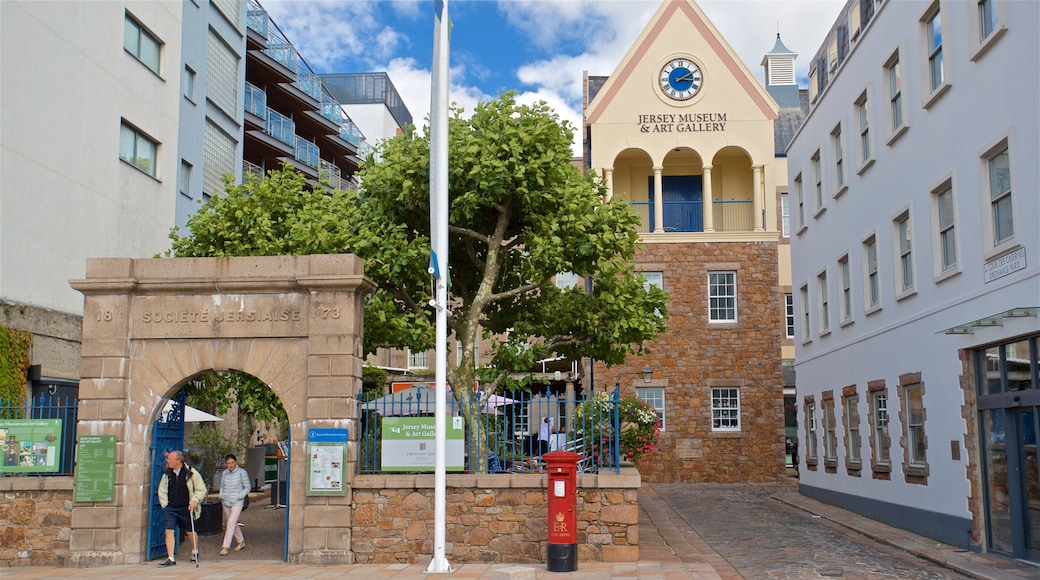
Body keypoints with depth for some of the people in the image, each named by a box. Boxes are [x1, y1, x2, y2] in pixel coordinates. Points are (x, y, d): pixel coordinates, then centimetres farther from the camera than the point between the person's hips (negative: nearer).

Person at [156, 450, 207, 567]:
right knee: (169, 531, -10)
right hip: (170, 508, 3)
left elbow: (201, 490, -3)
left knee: (191, 532, 12)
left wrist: (194, 502, -12)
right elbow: (162, 490, 15)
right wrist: (165, 504, 5)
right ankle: (171, 559, -6)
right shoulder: (167, 474, 2)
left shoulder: (191, 473, -10)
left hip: (186, 508, -3)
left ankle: (195, 552, 37)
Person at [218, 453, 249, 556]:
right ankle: (241, 542, 31)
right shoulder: (225, 473, 6)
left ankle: (225, 547, -12)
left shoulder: (242, 472, -7)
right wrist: (221, 495, 2)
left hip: (237, 502, -5)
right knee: (233, 524, 14)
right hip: (226, 502, 5)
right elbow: (222, 486, 19)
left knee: (231, 523, -13)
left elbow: (247, 487, -2)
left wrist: (239, 496, -12)